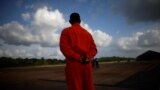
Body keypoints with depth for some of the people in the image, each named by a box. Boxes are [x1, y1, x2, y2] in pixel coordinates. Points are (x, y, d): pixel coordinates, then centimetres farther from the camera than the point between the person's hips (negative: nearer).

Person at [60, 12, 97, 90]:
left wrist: (76, 57, -14)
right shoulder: (87, 33, 19)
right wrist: (88, 57, -5)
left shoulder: (66, 31, 6)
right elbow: (94, 48, 9)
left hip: (73, 64, -4)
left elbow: (64, 46, -10)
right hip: (87, 64, 4)